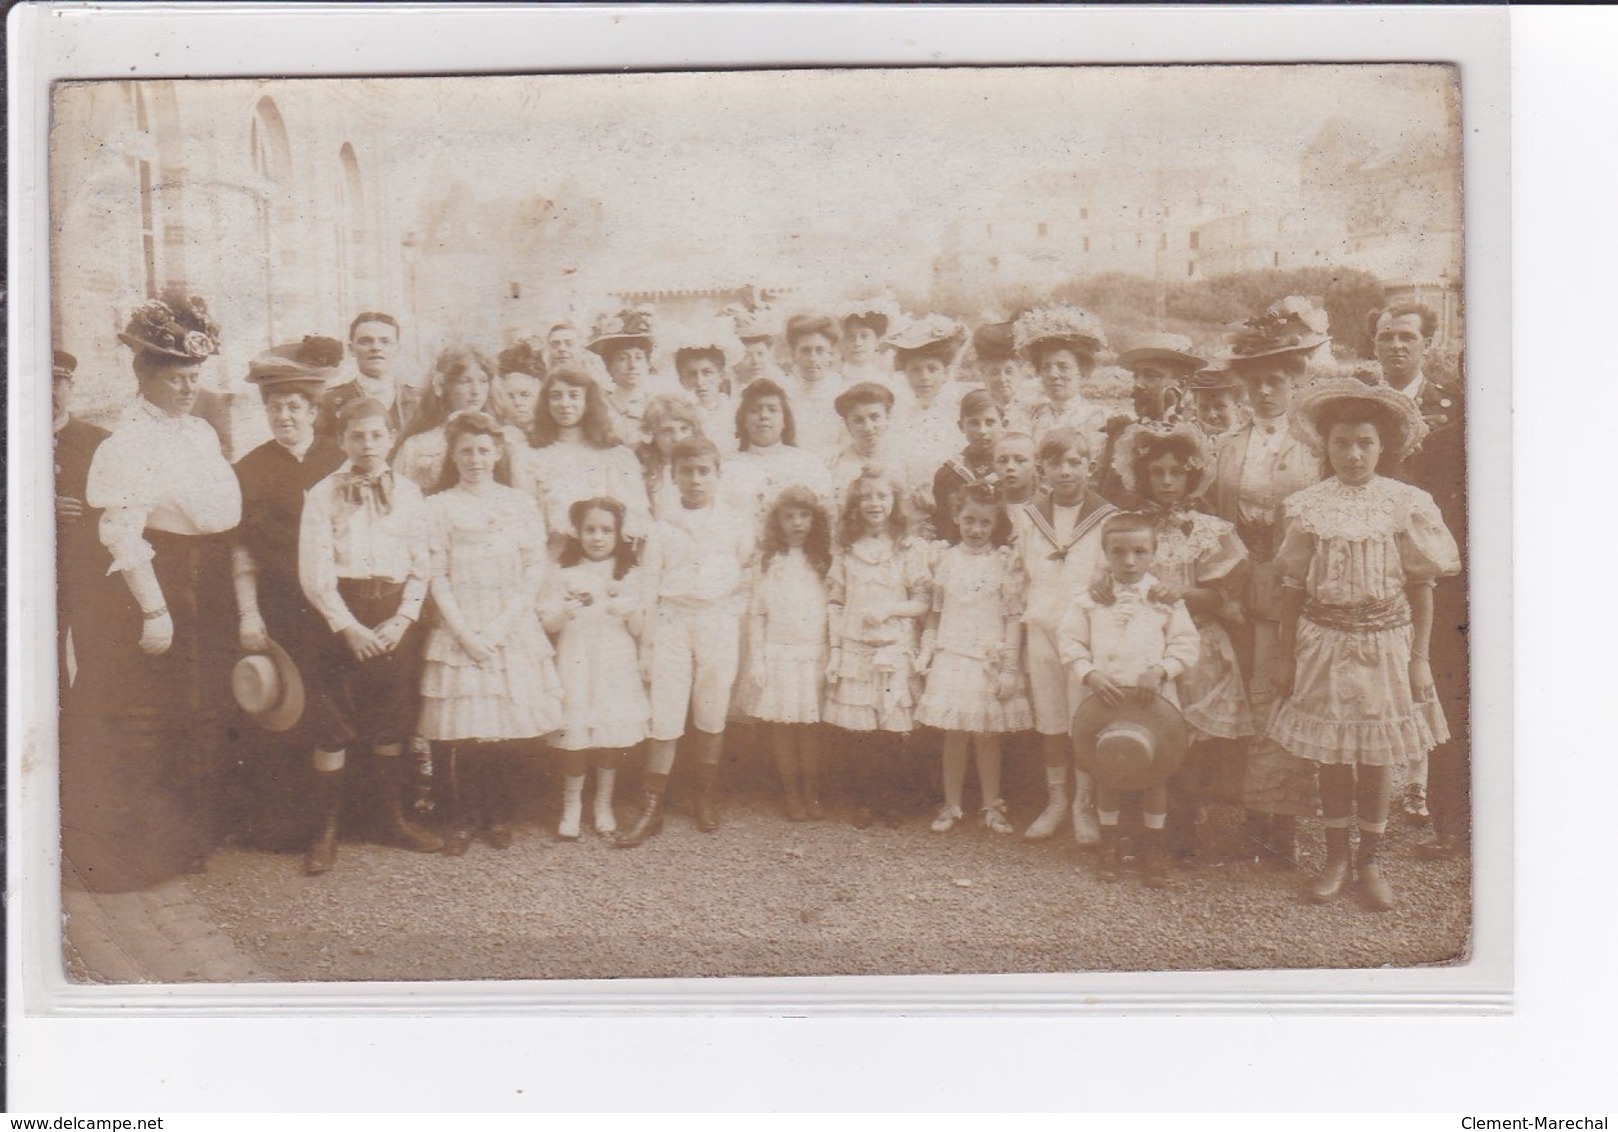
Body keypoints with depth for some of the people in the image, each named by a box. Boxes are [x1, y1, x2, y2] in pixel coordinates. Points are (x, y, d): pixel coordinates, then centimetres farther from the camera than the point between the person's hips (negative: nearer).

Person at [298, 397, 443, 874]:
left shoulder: (408, 493, 7)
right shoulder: (323, 495, 0)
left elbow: (421, 566, 6)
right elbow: (314, 574, -5)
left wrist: (401, 621, -7)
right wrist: (349, 627, -13)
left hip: (397, 615, 3)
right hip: (342, 616, -2)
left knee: (394, 719, 9)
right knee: (336, 724, -2)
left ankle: (395, 817, 22)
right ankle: (326, 829, 7)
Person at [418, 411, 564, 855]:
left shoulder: (521, 504, 9)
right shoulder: (438, 507, 4)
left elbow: (535, 569, 4)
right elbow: (436, 576, 0)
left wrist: (501, 626, -8)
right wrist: (464, 631, -11)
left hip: (514, 629, 2)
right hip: (457, 628, -1)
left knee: (511, 727, 0)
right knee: (458, 731, -6)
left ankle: (497, 814, 15)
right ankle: (459, 818, 8)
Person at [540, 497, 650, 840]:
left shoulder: (630, 574, 7)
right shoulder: (564, 573, 3)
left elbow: (639, 630, 4)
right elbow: (548, 623, 0)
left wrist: (630, 611, -16)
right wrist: (571, 608, -19)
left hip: (618, 667, 2)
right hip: (576, 666, -1)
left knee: (614, 734, 3)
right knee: (576, 733, -5)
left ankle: (604, 804, 20)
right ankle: (571, 805, 13)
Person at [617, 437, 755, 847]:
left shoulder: (738, 524, 6)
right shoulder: (663, 528, 7)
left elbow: (749, 579, 9)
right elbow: (649, 587, 7)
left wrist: (743, 636, 4)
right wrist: (645, 644, 4)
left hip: (719, 622, 0)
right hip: (672, 622, 0)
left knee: (711, 717, 7)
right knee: (664, 717, -2)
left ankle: (706, 797, 22)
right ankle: (650, 808, 3)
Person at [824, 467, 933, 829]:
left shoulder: (910, 548, 3)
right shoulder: (847, 549, 10)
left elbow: (924, 602, 2)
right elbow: (834, 601, 9)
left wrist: (890, 609, -14)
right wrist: (834, 648, 2)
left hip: (894, 651, -2)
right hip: (852, 651, 2)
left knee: (889, 732, -3)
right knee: (855, 733, 0)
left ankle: (888, 800, 16)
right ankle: (867, 799, 17)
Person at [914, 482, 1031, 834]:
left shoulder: (1006, 562, -2)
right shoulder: (946, 560, 6)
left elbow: (1013, 617, -3)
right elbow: (935, 613, 14)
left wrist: (1010, 667, -7)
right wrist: (925, 653, 6)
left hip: (990, 660, -2)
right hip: (952, 657, 2)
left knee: (988, 737, 6)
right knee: (953, 736, 4)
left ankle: (991, 806, 19)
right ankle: (951, 806, 16)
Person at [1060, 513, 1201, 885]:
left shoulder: (1167, 600, 1)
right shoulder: (1090, 599, 1)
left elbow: (1186, 643, 0)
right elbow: (1069, 641, -1)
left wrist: (1161, 670, -16)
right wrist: (1090, 674, -16)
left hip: (1153, 698, 0)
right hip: (1104, 698, 0)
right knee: (1107, 773, 9)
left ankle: (1153, 848, 20)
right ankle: (1108, 844, 23)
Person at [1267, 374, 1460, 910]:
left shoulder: (1406, 504, -3)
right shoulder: (1309, 507, -1)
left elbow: (1421, 586, 0)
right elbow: (1293, 587, 3)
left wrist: (1420, 658, -2)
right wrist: (1286, 658, 3)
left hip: (1386, 642, 0)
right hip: (1324, 642, 1)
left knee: (1378, 755, 7)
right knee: (1332, 754, 8)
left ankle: (1370, 859, 22)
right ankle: (1335, 856, 22)